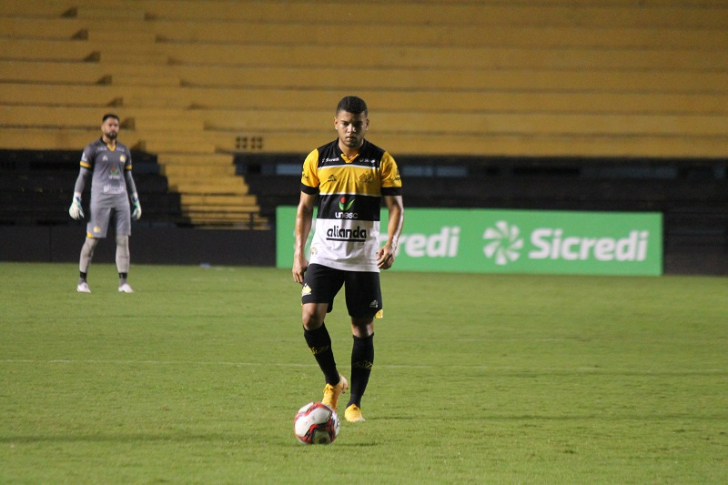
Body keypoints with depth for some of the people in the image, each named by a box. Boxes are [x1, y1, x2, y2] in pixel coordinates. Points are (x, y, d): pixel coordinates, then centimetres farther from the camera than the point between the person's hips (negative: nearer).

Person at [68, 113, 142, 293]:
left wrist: (136, 202, 17)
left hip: (121, 199, 5)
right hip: (100, 199, -5)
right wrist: (76, 200, -7)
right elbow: (82, 175, 0)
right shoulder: (92, 149, -1)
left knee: (123, 240, -1)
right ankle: (82, 281, 4)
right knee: (92, 240, -4)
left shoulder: (124, 150, 14)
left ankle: (123, 281, 0)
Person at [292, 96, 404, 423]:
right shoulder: (317, 159, 4)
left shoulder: (382, 161, 0)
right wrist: (298, 254, 2)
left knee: (363, 328, 0)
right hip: (324, 256, 1)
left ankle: (354, 403, 10)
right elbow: (304, 208, 9)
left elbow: (396, 206, 0)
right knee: (311, 317, -15)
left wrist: (391, 243, -18)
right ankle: (333, 382, 7)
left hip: (363, 259, -1)